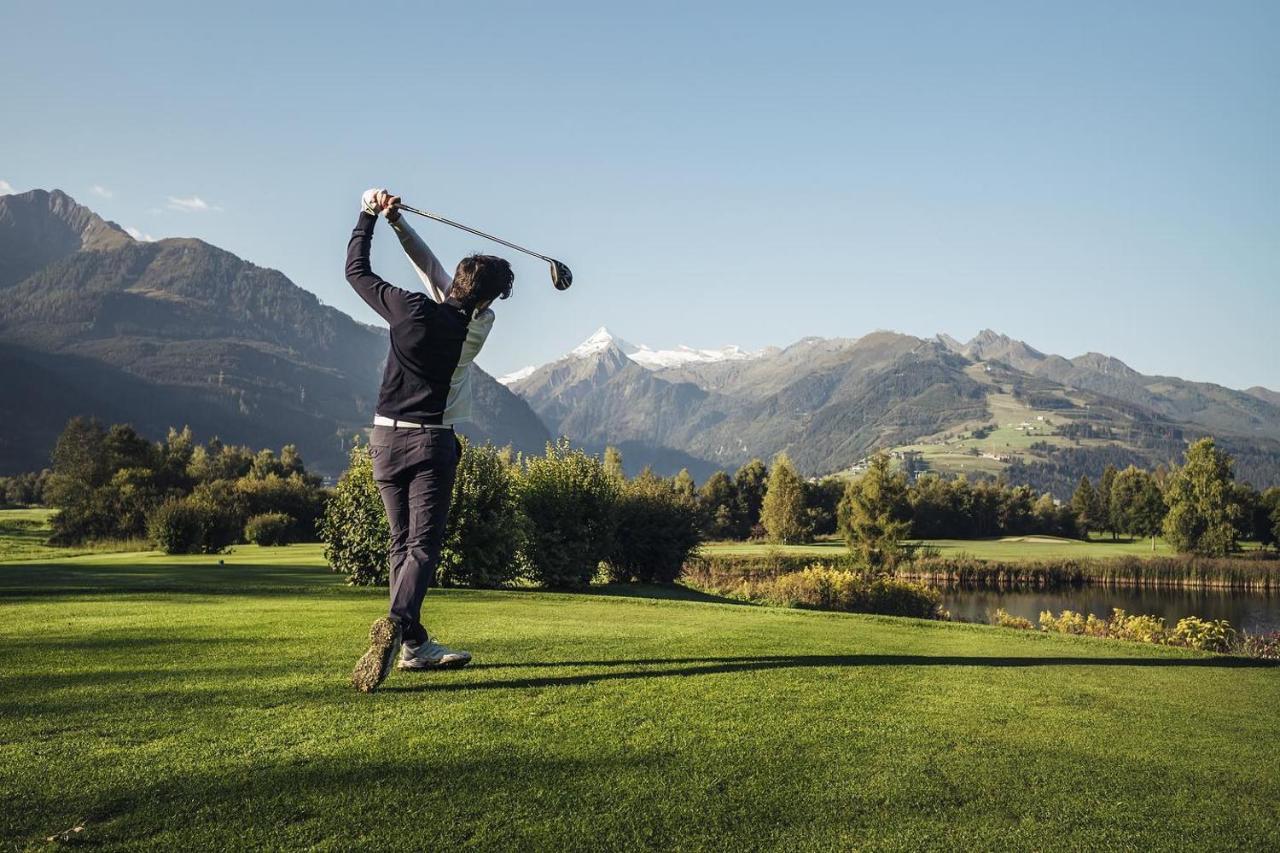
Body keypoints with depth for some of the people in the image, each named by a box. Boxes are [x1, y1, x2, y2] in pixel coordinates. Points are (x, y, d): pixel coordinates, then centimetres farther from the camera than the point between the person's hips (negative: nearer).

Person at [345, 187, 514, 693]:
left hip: (385, 437, 4)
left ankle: (413, 643, 15)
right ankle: (396, 623, -30)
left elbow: (356, 270, 7)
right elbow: (438, 279, 8)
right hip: (431, 442, -4)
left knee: (403, 541, 12)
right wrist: (398, 224, 9)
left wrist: (371, 215, 14)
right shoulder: (479, 328, -6)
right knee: (424, 544, -5)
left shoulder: (409, 308, -7)